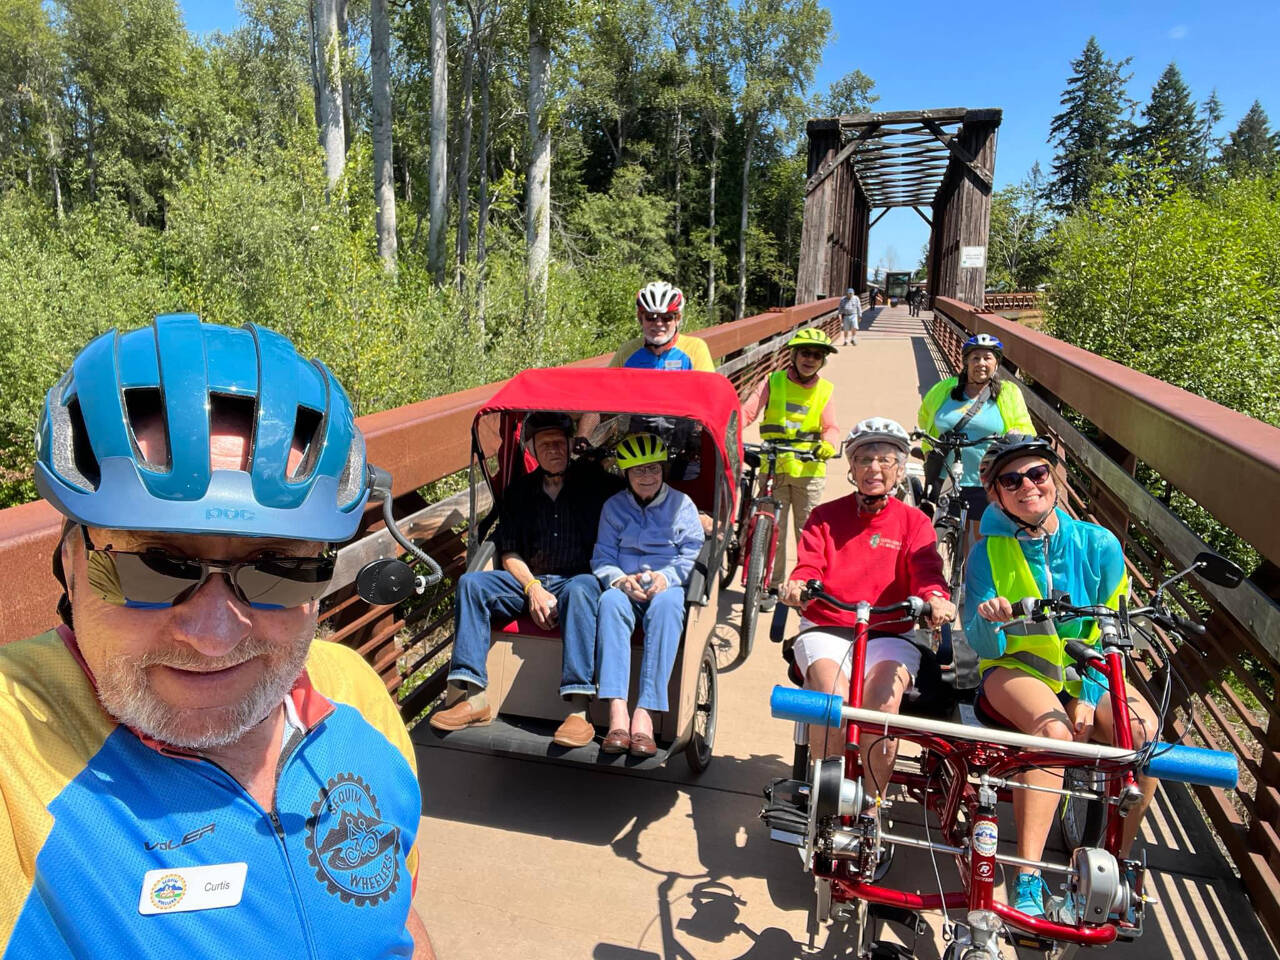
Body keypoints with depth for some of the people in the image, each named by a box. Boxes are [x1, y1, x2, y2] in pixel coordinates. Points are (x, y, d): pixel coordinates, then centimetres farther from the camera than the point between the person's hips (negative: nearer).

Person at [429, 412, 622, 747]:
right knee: (470, 583, -18)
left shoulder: (593, 480, 6)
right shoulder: (520, 491, 14)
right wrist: (533, 588, -11)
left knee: (579, 590, -38)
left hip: (579, 579, -4)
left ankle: (578, 710, -44)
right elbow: (509, 553, 6)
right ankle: (473, 697, -25)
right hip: (529, 581, 4)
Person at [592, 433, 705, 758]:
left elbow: (692, 555, 3)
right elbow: (602, 557, 8)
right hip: (624, 586, 1)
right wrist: (619, 579, -14)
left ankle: (644, 713, -42)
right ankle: (617, 710, -44)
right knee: (610, 601, -35)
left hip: (667, 587, -1)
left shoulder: (681, 504, 13)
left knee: (666, 605, -37)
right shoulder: (613, 506, 17)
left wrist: (666, 576, -17)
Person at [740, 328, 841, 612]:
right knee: (772, 530, 3)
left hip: (809, 469, 1)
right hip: (773, 467, 0)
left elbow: (830, 427, -2)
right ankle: (772, 586, 17)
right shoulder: (773, 382, 3)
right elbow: (747, 411, -7)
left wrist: (828, 444, -24)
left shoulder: (824, 390, 7)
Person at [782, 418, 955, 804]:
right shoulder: (826, 516, 13)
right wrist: (797, 585, -25)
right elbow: (808, 565, 0)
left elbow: (926, 571, -3)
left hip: (889, 635, 0)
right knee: (831, 696, -30)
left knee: (884, 699, -29)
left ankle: (872, 805, -8)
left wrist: (935, 597, -28)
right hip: (826, 630, 0)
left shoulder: (914, 522, 12)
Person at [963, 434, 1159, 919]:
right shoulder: (987, 553, -10)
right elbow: (984, 647, -10)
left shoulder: (1098, 544, -6)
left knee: (1144, 732, -25)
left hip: (1086, 672, 3)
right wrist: (987, 622, -33)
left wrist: (1089, 697, -10)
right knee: (1052, 729, -33)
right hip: (1015, 668, -2)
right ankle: (1027, 881, -26)